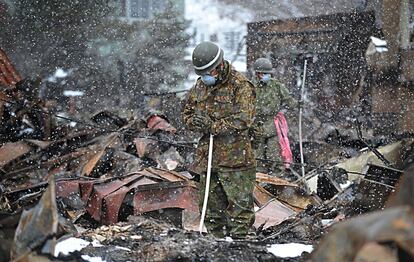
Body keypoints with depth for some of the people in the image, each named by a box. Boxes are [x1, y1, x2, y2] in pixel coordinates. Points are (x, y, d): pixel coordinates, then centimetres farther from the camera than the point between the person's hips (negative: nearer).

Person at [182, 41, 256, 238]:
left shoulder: (240, 86, -9)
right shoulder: (200, 86, 12)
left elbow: (244, 118, -19)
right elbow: (187, 113, 18)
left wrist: (214, 126, -17)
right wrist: (195, 121, -6)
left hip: (235, 157, -7)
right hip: (207, 156, 7)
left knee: (239, 204, -3)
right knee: (211, 207, 13)